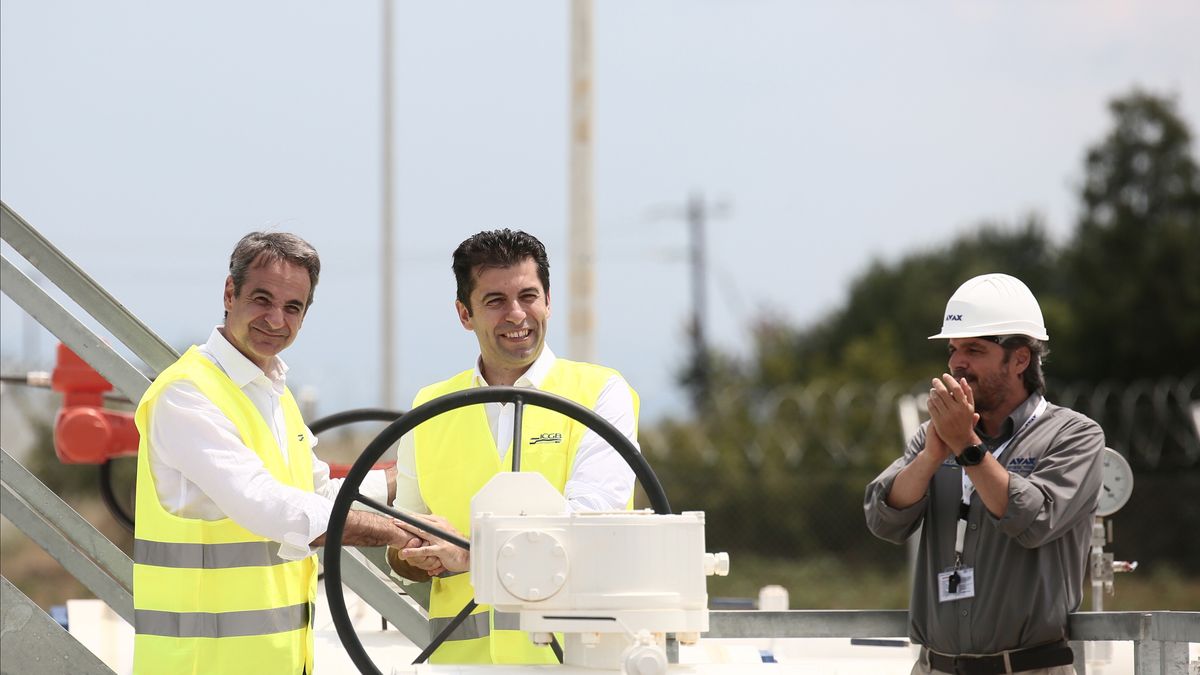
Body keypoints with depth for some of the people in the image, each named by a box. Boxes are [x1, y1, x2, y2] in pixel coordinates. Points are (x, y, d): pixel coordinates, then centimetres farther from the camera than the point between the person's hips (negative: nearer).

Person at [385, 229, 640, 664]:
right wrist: (418, 557, -2)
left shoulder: (601, 394, 7)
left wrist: (469, 554, -15)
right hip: (463, 658, 5)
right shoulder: (430, 409, 18)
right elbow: (402, 556, 21)